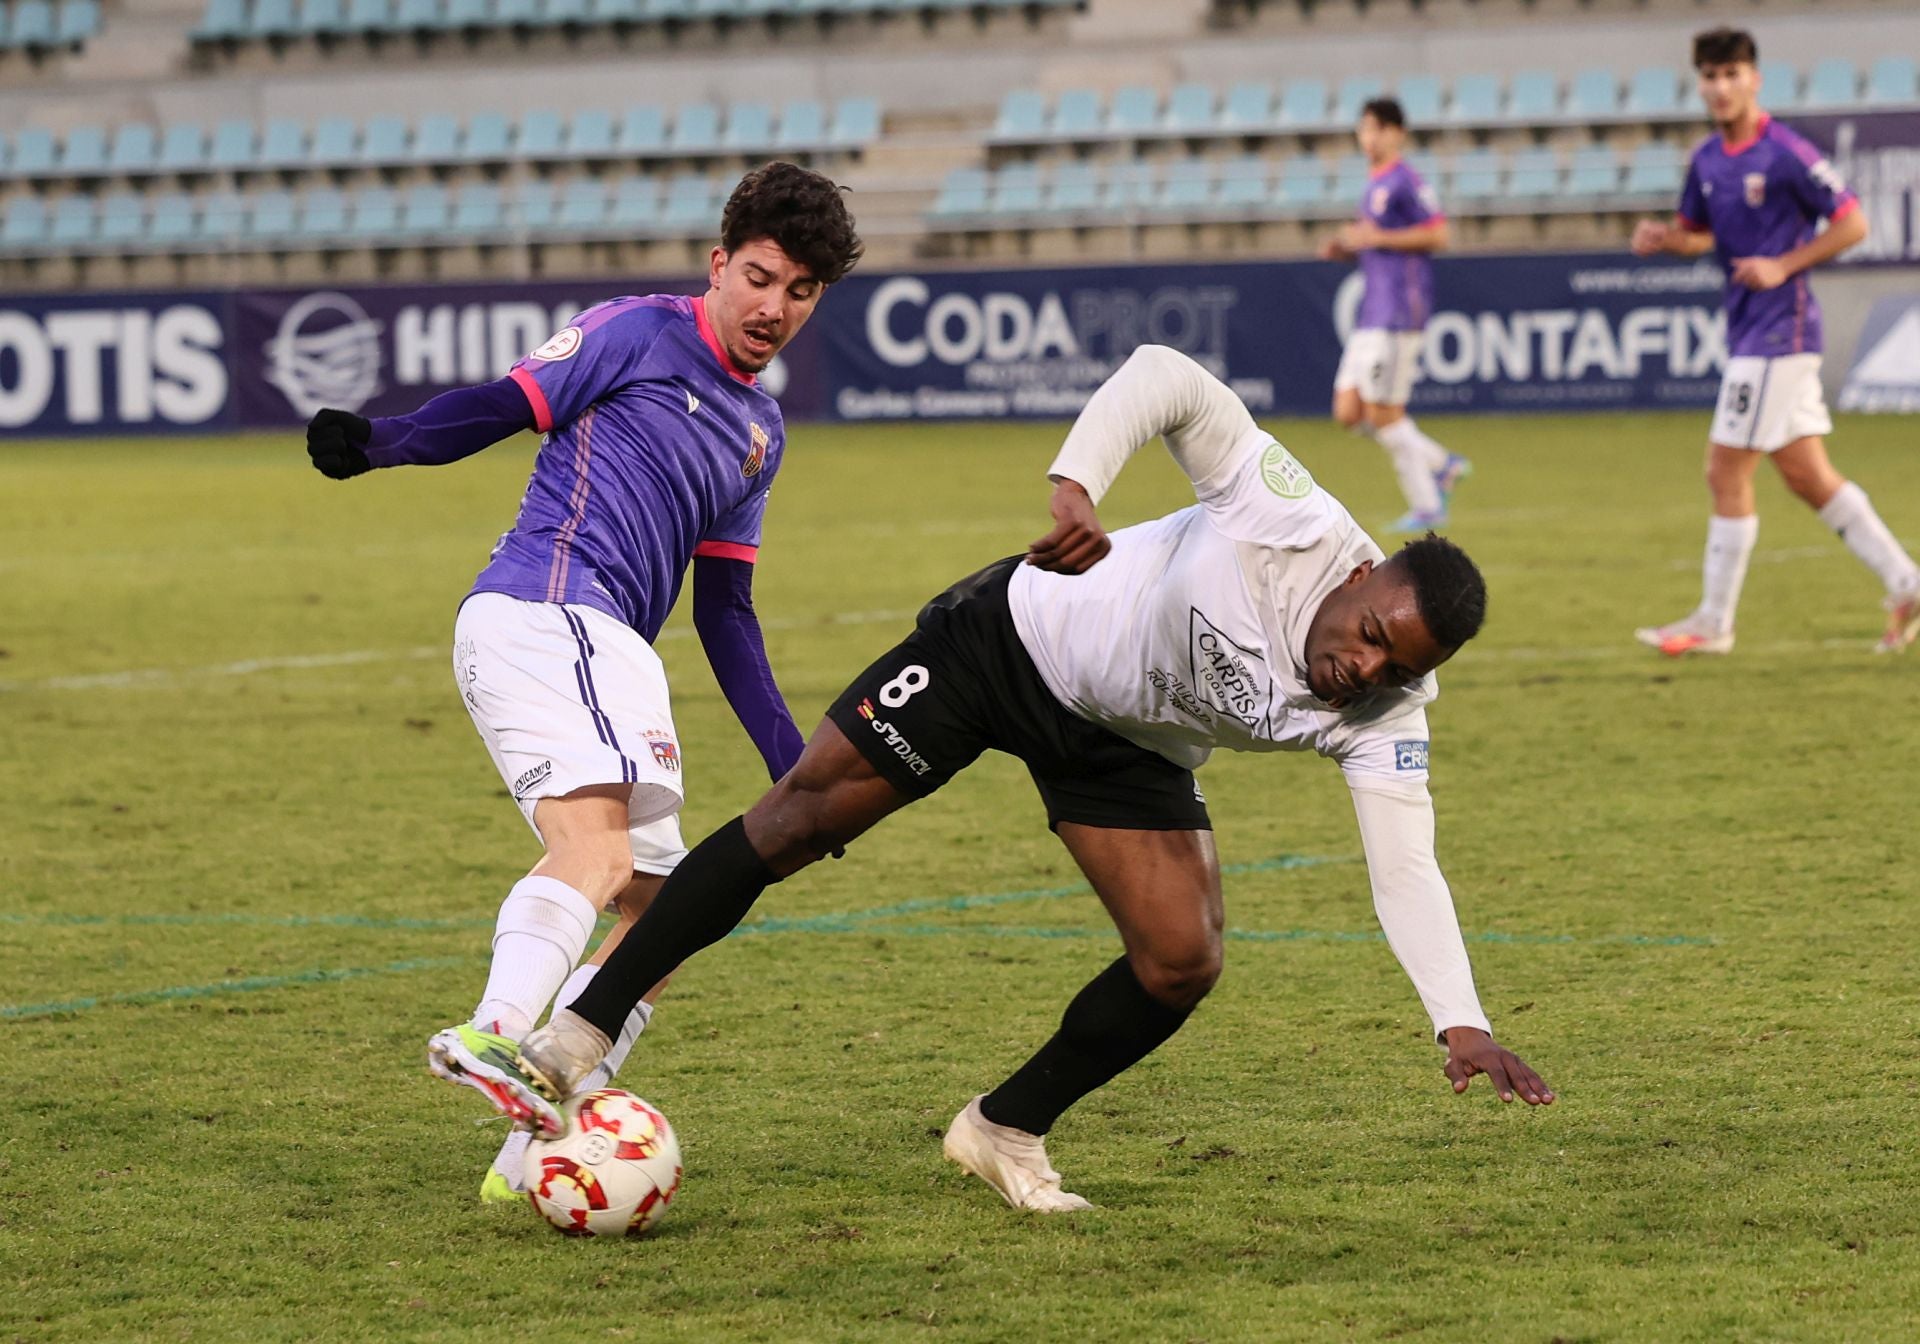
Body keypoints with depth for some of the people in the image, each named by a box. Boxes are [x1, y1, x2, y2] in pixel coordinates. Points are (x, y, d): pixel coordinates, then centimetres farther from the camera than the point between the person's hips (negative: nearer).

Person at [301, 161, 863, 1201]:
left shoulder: (760, 432, 25)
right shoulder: (638, 334, 3)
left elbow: (724, 610, 27)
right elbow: (500, 407, -5)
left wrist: (791, 758, 23)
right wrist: (376, 443, -23)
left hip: (612, 653, 9)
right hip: (545, 614, -9)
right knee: (598, 848, -30)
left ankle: (532, 1155, 2)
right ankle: (491, 1035, -51)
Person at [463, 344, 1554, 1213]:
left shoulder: (1384, 721, -23)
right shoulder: (1288, 522, -33)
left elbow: (1407, 871, -26)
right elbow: (1165, 377, -34)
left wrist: (1462, 1022, -38)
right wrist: (1075, 485, -50)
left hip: (1130, 752, 4)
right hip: (1013, 640, -4)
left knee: (1183, 964, -11)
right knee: (796, 823, -6)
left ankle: (1008, 1133, 15)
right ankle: (580, 1039, 2)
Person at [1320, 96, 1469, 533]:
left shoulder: (1404, 181, -10)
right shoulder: (1375, 186, 19)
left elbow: (1436, 235, -16)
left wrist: (1376, 237, -17)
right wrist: (1347, 249, 10)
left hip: (1399, 310, -10)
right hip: (1371, 314, 10)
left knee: (1383, 412, -8)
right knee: (1349, 411, 6)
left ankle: (1426, 506, 2)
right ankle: (1442, 465, 15)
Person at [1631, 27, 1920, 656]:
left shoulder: (1786, 153, -14)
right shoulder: (1707, 160, 9)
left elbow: (1852, 225, -11)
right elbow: (1698, 233, 22)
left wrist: (1783, 266, -17)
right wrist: (1662, 238, 0)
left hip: (1779, 332, -9)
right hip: (1749, 331, 9)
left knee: (1726, 473, -5)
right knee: (1806, 474, 10)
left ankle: (1713, 623, 3)